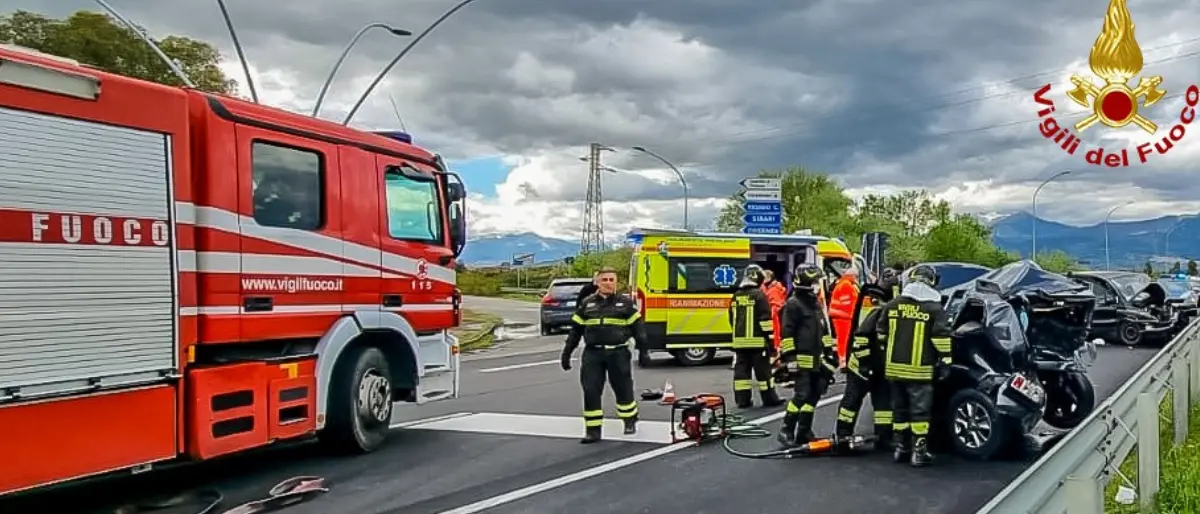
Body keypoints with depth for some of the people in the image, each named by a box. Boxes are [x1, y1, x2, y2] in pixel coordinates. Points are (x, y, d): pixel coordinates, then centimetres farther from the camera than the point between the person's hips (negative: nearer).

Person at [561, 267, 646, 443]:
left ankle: (630, 421, 29)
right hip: (592, 354, 2)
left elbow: (636, 325, 2)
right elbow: (576, 330, 14)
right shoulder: (586, 304, 11)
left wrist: (640, 339, -16)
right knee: (591, 391, -2)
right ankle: (593, 430, 6)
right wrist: (567, 352, 12)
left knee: (623, 388, 6)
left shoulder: (625, 303, 5)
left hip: (618, 353, -2)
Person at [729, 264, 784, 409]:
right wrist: (771, 341, -9)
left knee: (742, 370, 6)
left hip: (739, 341, 6)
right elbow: (765, 320, -13)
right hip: (757, 341, -6)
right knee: (763, 370, 1)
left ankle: (742, 400, 6)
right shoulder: (759, 295, -10)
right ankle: (769, 399, 7)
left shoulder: (736, 296, 10)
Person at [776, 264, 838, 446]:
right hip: (800, 359, -9)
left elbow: (824, 330, 25)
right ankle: (786, 431, -5)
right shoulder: (793, 304, -9)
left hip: (816, 359, 9)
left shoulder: (816, 305, 19)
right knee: (801, 394, -13)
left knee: (813, 395, 8)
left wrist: (830, 351, 19)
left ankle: (804, 432, 15)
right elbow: (787, 333, -14)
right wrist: (789, 356, -19)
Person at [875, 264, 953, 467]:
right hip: (919, 370, -5)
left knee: (899, 409, 13)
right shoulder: (934, 309, -7)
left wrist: (885, 359, 25)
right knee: (920, 410, 0)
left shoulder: (892, 305, 6)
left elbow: (881, 334, 14)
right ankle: (919, 452, -1)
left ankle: (901, 448, 19)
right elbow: (941, 338, -9)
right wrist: (944, 362, 1)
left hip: (894, 368, 5)